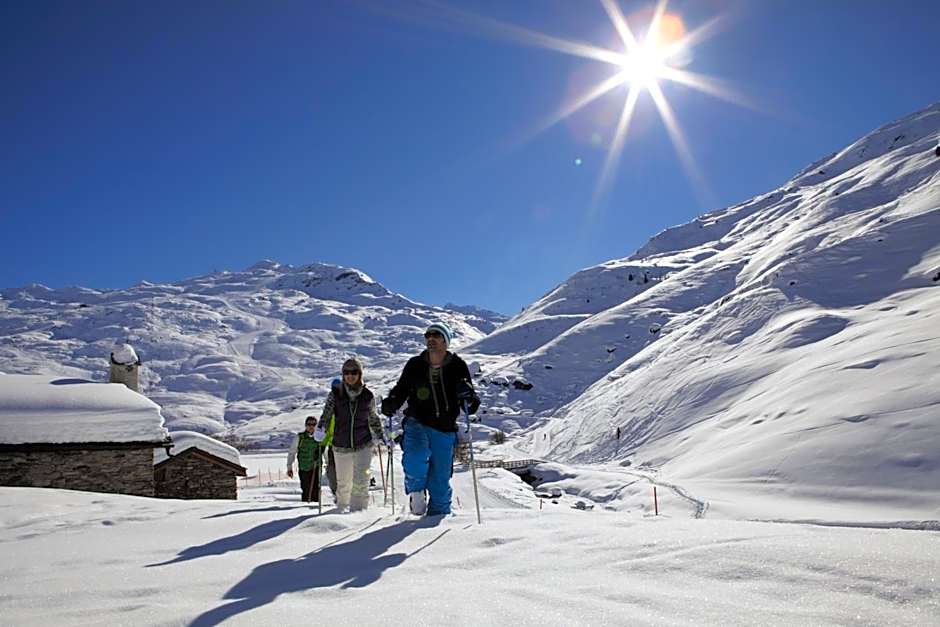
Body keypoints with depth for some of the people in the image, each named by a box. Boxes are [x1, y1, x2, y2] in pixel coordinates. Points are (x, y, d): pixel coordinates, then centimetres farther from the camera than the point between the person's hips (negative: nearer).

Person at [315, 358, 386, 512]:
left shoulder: (368, 395, -1)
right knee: (343, 482, 14)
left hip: (363, 445, -1)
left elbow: (373, 418, 13)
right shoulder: (335, 394, -3)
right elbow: (327, 413, -13)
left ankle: (359, 508, -2)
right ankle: (342, 507, 39)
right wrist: (320, 429, -30)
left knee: (361, 480, -14)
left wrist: (380, 436, 13)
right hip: (341, 446, 1)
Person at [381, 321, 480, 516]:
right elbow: (401, 390, 15)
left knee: (440, 481, 7)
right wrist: (390, 404, -6)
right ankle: (416, 490, 3)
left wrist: (469, 397, -21)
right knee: (415, 461, -28)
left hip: (444, 431, 1)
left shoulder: (458, 367, -1)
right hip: (417, 425, -1)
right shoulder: (415, 365, 0)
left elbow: (472, 407, 2)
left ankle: (438, 515, 32)